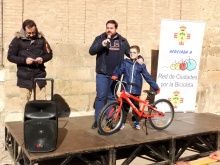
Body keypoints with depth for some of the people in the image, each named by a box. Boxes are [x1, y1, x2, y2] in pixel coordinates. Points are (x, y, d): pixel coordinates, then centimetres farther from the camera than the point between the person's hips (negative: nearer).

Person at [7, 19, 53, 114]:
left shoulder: (41, 39, 2)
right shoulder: (17, 40, -3)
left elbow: (49, 54, 8)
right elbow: (10, 56, -4)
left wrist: (42, 58, -14)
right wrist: (24, 60, -18)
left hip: (39, 75, 2)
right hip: (24, 77, -1)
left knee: (42, 101, 6)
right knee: (24, 102, 5)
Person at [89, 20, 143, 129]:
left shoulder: (122, 40, 8)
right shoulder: (100, 38, 2)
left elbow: (129, 52, 16)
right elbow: (91, 51, -7)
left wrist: (139, 57, -2)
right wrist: (101, 45, -24)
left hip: (115, 74, 2)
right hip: (102, 73, -2)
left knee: (111, 97, 11)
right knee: (100, 96, -4)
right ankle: (97, 119, 7)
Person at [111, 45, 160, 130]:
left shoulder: (141, 65, 2)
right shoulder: (125, 62, 4)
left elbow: (147, 77, 5)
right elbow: (120, 70, -6)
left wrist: (156, 87, 5)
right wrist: (115, 75, -29)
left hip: (136, 90, 0)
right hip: (126, 89, 0)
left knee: (136, 106, 9)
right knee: (124, 106, 6)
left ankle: (136, 122, 23)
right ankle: (122, 122, 18)